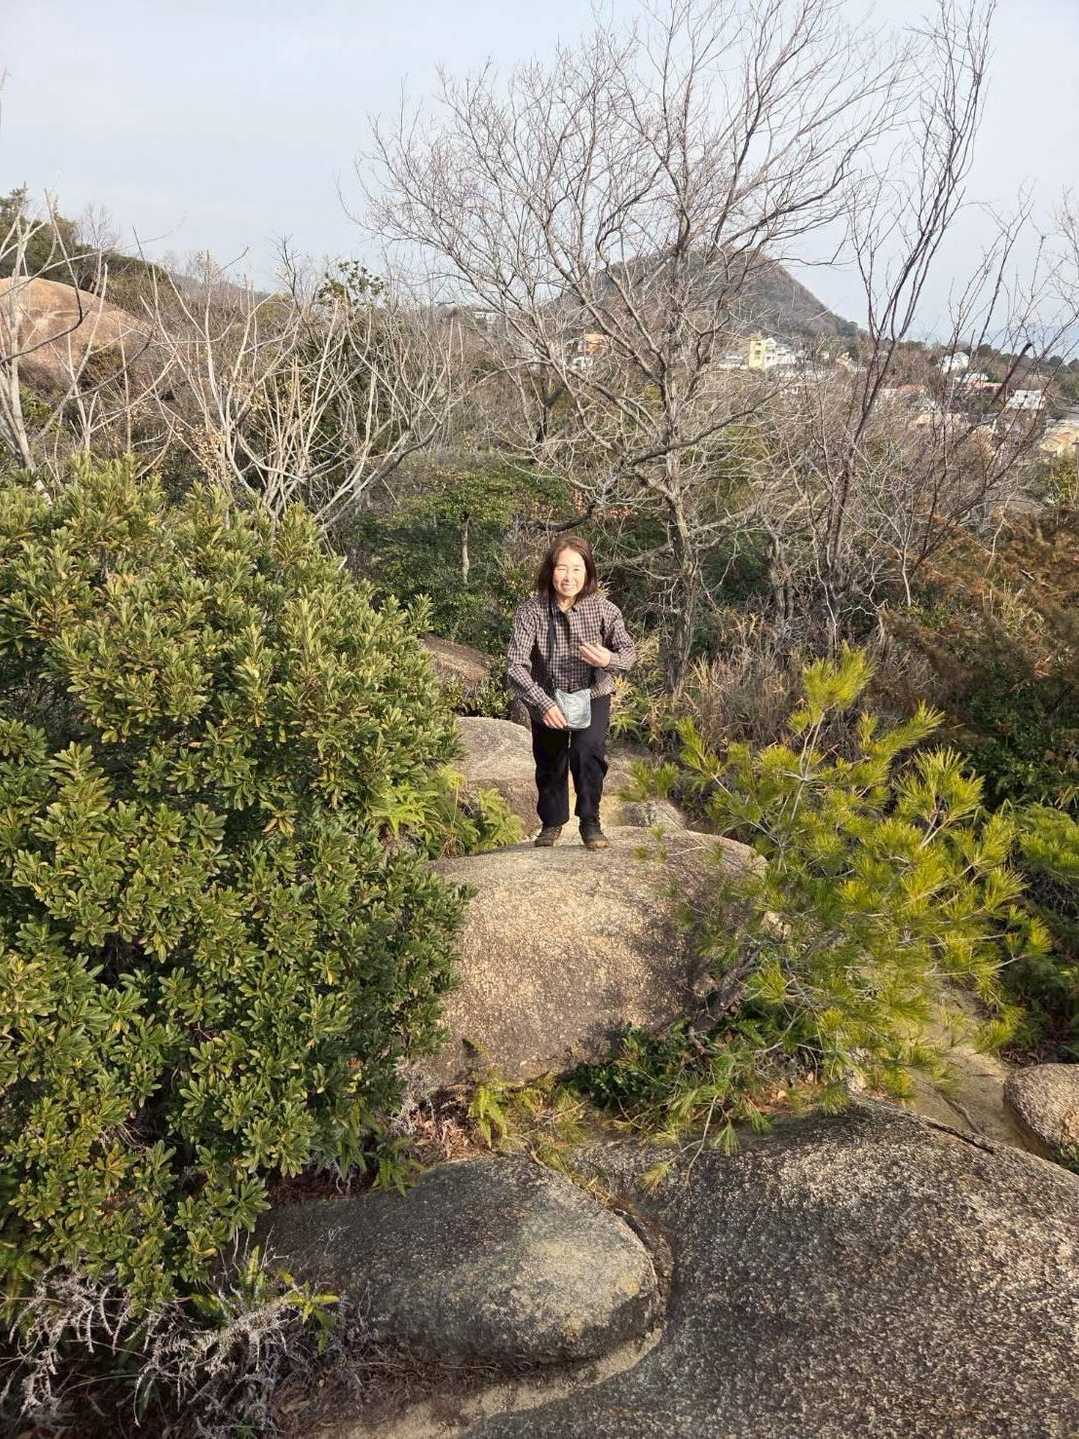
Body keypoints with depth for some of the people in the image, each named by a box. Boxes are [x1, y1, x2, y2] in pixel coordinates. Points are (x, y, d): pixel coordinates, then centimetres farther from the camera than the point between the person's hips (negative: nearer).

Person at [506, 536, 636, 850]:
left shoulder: (603, 609, -19)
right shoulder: (531, 610, -22)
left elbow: (629, 651, -9)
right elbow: (515, 666, -25)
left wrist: (609, 660, -32)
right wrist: (543, 704, -36)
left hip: (592, 695, -1)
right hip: (547, 698, 1)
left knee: (588, 750, -24)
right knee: (549, 763, 13)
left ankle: (590, 822, -3)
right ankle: (552, 822, 39)